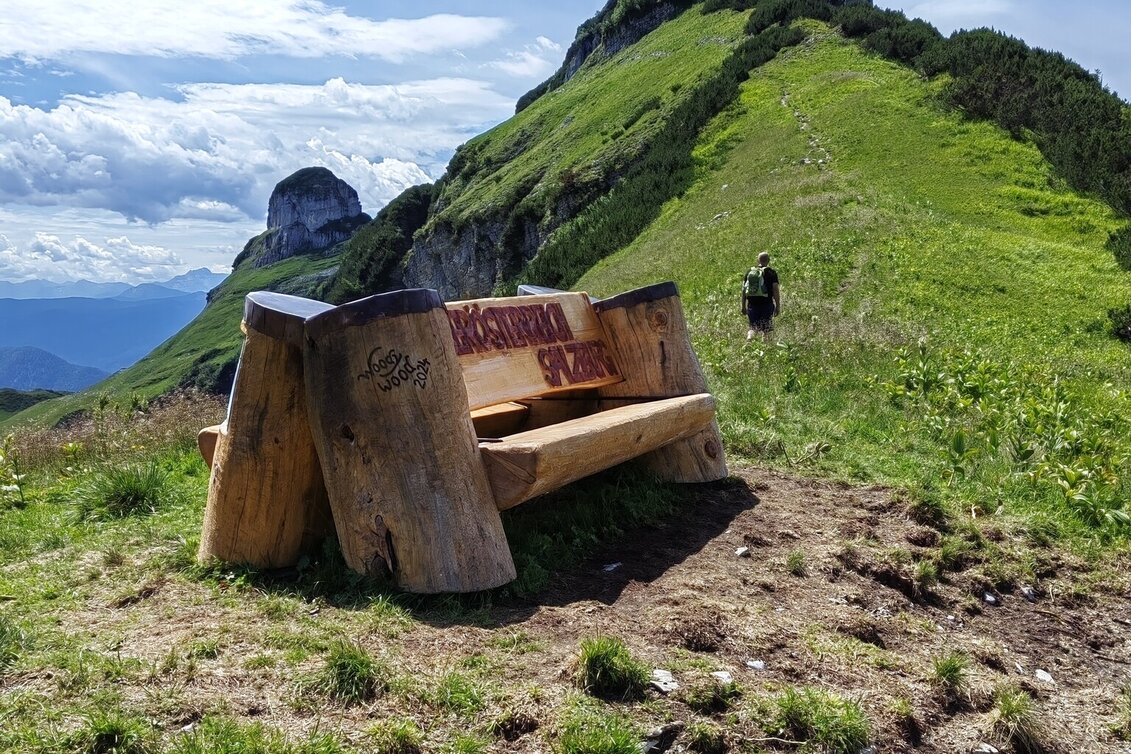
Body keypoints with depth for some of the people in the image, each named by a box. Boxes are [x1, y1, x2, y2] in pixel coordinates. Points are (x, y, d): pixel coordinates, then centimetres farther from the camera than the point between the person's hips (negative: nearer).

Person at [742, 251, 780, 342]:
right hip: (766, 304, -3)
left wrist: (743, 306, 14)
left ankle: (749, 336, -18)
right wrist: (778, 306, -2)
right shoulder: (771, 273, -4)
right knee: (766, 329, 9)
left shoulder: (749, 272, 7)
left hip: (752, 304, 3)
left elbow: (744, 290, 8)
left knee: (753, 327, 11)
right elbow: (776, 290, -7)